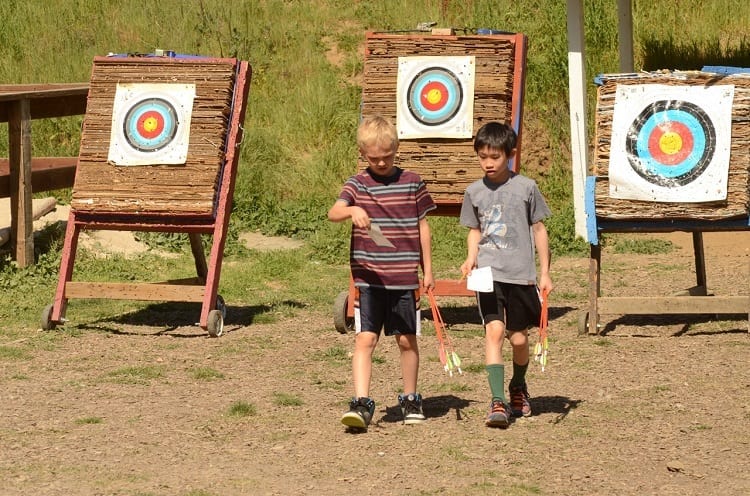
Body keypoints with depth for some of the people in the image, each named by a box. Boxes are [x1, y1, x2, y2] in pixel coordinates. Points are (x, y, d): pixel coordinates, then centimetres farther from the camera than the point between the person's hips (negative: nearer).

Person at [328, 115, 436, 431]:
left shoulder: (412, 183, 4)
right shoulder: (357, 185, 0)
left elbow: (422, 226, 11)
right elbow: (333, 213, -17)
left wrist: (428, 269, 11)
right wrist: (351, 210, -39)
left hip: (405, 277, 1)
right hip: (368, 277, -1)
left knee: (407, 340, 10)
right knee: (365, 339, -9)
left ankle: (410, 400, 25)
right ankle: (361, 404, -11)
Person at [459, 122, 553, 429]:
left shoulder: (526, 188, 0)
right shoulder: (474, 192, 5)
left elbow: (539, 230, 7)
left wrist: (544, 273, 6)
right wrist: (471, 257, -2)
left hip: (521, 274, 0)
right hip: (489, 274, 0)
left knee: (519, 338, 7)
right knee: (494, 330, -16)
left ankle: (518, 387, 36)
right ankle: (498, 402, -19)